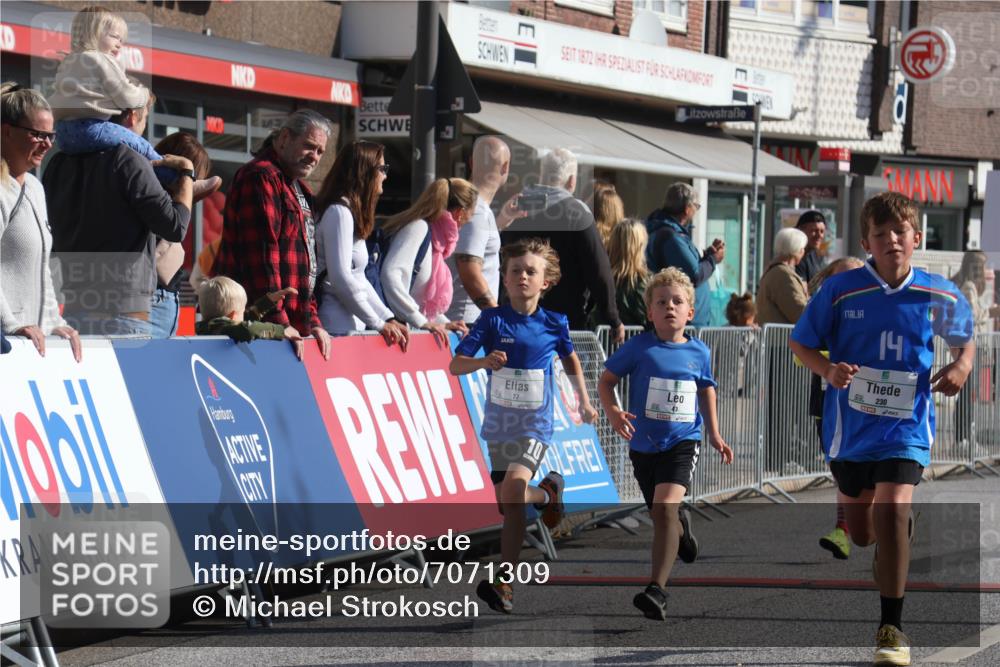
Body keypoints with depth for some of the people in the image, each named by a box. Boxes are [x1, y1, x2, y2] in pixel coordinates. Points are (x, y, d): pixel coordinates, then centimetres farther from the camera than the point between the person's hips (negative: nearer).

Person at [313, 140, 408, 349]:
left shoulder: (352, 213, 20)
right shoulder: (339, 212, -10)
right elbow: (340, 278, -16)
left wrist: (389, 319, 13)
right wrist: (379, 323, -10)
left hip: (353, 327, 9)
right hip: (338, 329, -9)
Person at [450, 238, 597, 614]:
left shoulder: (553, 324, -2)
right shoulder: (492, 320, -5)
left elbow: (569, 358, 20)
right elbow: (455, 364, -11)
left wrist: (583, 401, 23)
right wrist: (483, 362, -30)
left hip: (535, 425, -2)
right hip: (498, 424, 2)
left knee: (513, 492, -23)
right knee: (507, 506, 10)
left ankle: (504, 581, -21)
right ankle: (547, 494, 45)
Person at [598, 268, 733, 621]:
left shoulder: (699, 352, 1)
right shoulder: (638, 347, -6)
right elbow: (606, 380, 1)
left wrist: (714, 434, 19)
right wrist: (613, 412, -17)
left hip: (683, 442, -2)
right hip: (643, 444, 2)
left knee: (665, 508, -23)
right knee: (661, 515, 16)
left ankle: (657, 590, -28)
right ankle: (681, 527, 57)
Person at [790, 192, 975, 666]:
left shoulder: (939, 296, -4)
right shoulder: (841, 290, -9)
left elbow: (965, 339, 14)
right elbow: (801, 344, 0)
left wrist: (961, 366, -7)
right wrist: (828, 370, -20)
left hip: (906, 425, -1)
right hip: (851, 424, 1)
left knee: (892, 511, -21)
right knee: (862, 533, 13)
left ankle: (892, 628, -13)